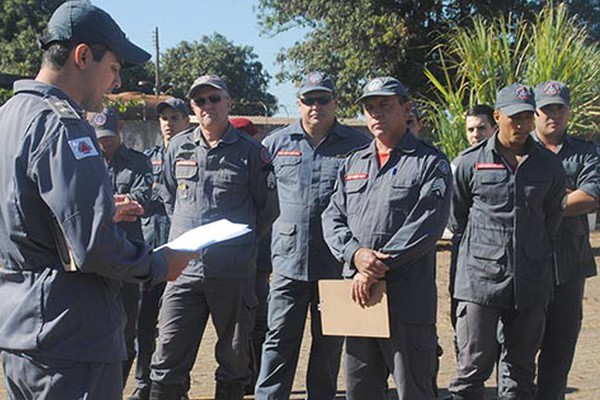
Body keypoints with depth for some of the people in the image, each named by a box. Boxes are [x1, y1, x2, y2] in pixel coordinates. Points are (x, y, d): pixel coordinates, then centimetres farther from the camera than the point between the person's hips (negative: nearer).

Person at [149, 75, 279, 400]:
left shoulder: (251, 152, 0)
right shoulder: (178, 147, 9)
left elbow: (269, 208, 9)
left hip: (234, 273, -2)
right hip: (184, 269, 2)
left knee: (234, 360, 10)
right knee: (168, 360, 0)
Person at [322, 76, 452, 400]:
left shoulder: (430, 163, -1)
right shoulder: (353, 163, 17)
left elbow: (427, 225, -12)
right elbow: (333, 218, 10)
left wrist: (378, 268, -17)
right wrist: (355, 253, -11)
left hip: (408, 302, -6)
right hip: (357, 296, 6)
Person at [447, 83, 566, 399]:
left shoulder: (549, 165, 7)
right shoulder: (471, 162, 0)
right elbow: (456, 218, 10)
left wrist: (533, 250, 15)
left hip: (530, 281, 3)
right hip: (481, 278, -2)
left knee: (520, 369, 10)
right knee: (473, 365, -5)